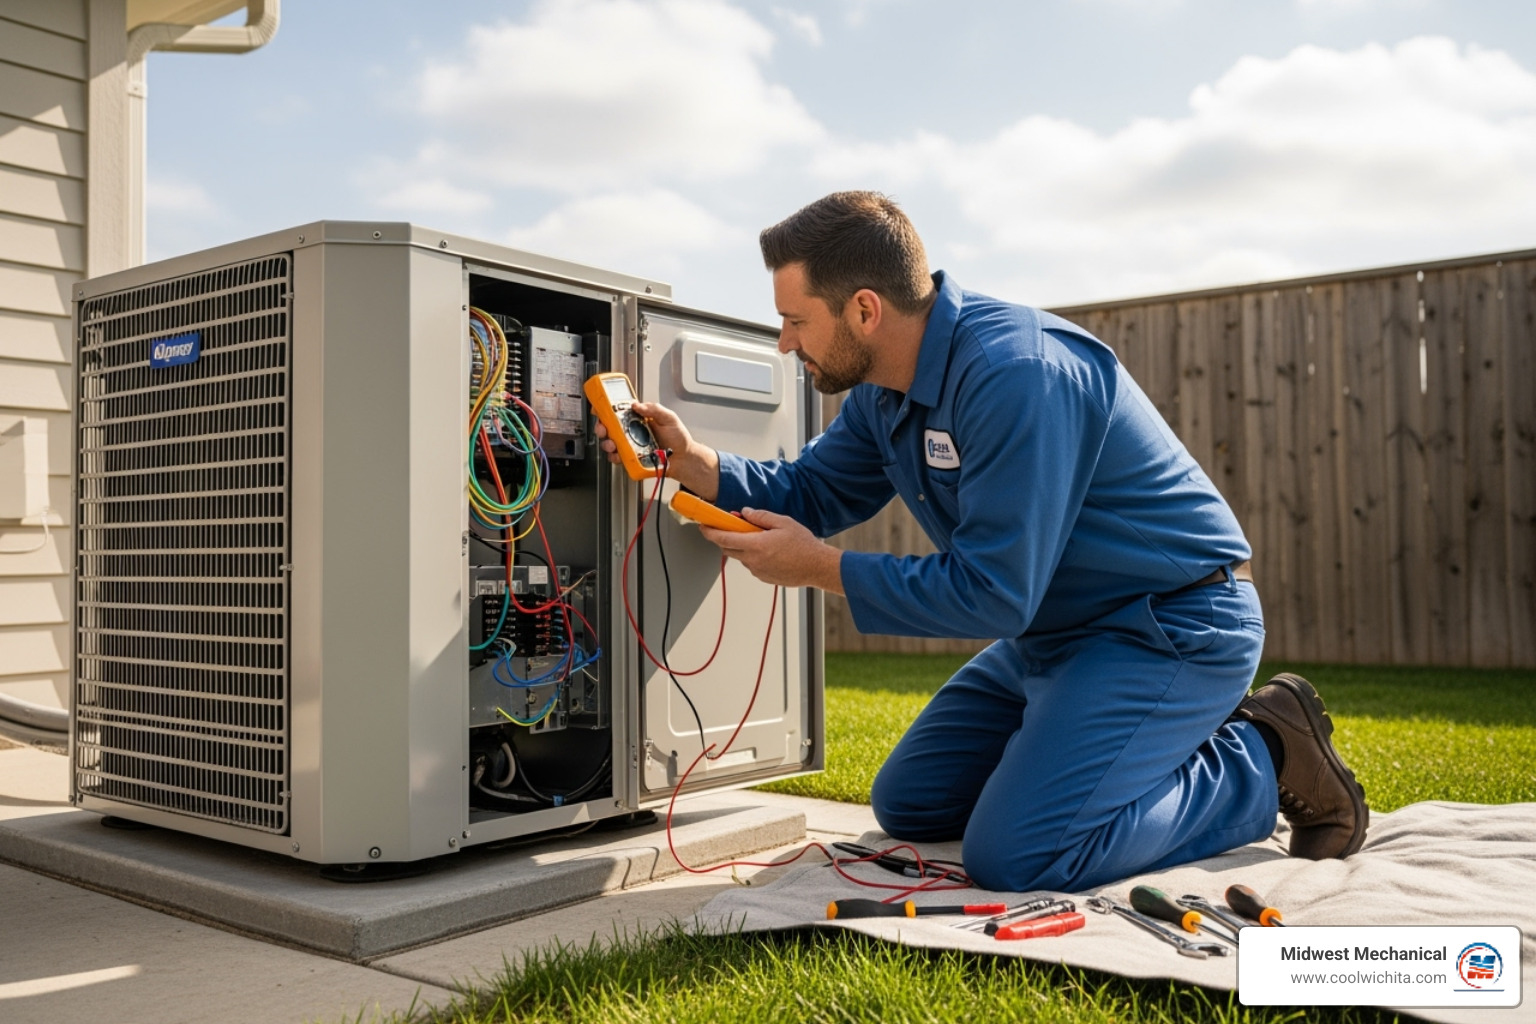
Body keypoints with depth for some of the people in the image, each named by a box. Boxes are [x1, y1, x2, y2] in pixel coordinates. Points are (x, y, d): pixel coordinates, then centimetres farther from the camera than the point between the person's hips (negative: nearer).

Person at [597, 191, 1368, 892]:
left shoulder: (1014, 372, -29)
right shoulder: (884, 388, 1)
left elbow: (993, 594, -28)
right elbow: (808, 492, 10)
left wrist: (819, 567, -22)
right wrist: (693, 461, -7)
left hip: (1172, 626, -10)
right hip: (1053, 629, 10)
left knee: (1014, 857, -21)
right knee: (906, 808, 14)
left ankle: (1263, 762, 1)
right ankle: (1179, 740, 20)